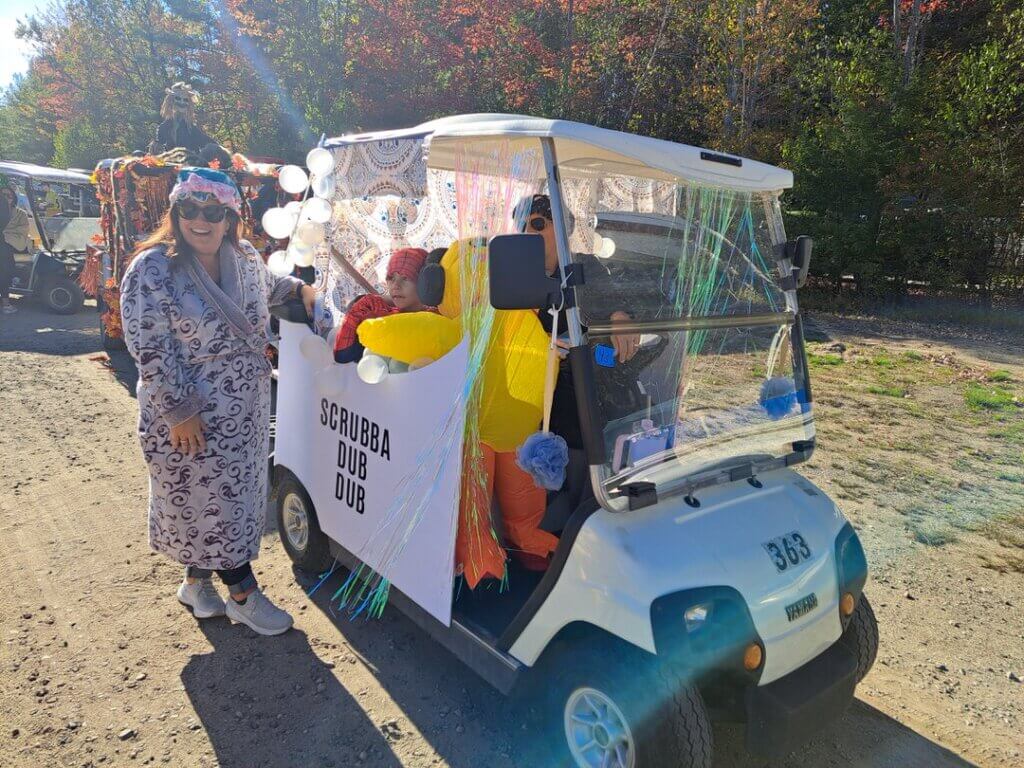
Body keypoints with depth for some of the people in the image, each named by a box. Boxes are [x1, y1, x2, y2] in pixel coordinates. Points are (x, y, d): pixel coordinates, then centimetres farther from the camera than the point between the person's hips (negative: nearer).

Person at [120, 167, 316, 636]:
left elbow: (266, 287, 26)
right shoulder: (152, 270, -16)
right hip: (190, 414, -6)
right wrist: (181, 411, -19)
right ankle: (244, 596, 23)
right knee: (209, 500, 7)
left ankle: (196, 580, 39)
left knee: (232, 494, 17)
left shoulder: (245, 257, 2)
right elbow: (150, 350, -18)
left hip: (247, 410, 7)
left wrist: (299, 287, 10)